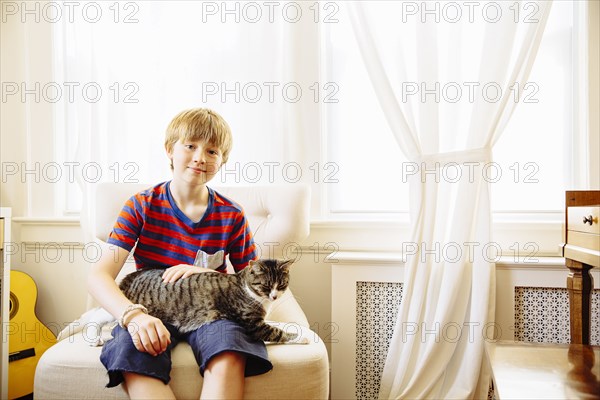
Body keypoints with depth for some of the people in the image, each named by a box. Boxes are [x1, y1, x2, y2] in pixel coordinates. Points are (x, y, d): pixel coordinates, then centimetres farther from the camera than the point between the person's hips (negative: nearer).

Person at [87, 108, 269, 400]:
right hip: (151, 308, 0)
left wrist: (205, 273, -14)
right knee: (130, 350, -36)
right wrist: (133, 315, -32)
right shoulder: (141, 206, -2)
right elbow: (98, 276, -12)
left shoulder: (232, 217, 1)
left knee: (229, 352, -36)